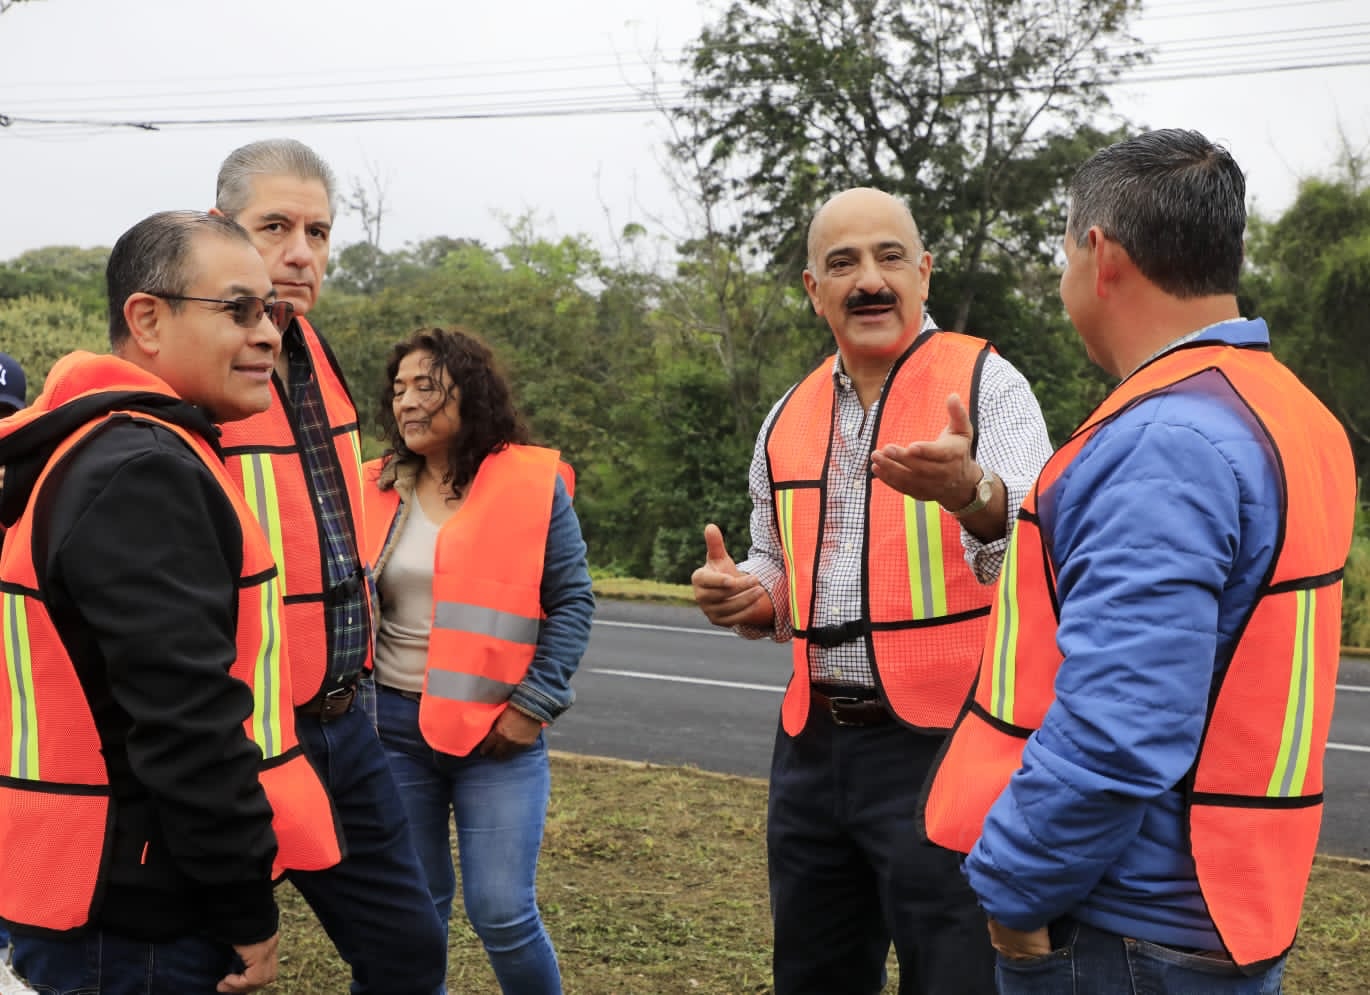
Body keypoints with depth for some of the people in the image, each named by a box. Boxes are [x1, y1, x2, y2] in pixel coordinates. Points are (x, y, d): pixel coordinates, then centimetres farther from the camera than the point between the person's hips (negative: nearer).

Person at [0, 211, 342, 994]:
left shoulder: (93, 451, 13)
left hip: (107, 896, 10)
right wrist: (246, 907, -18)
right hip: (136, 924, -10)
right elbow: (184, 716, -26)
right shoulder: (142, 474, -20)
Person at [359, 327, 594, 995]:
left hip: (498, 729, -3)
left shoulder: (533, 483, -5)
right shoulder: (376, 489, 6)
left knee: (503, 913, -4)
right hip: (393, 725, 3)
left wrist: (534, 704, -10)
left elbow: (572, 602, -4)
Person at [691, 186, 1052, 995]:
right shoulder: (788, 419, 11)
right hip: (813, 744, 6)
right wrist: (746, 598, 0)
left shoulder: (986, 384, -6)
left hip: (942, 743, -6)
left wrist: (970, 493, -42)